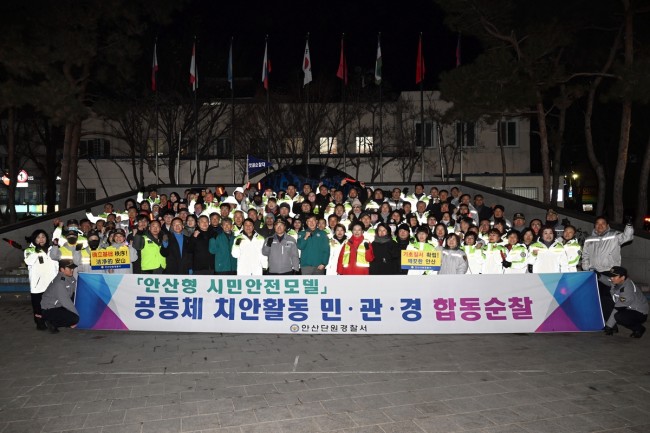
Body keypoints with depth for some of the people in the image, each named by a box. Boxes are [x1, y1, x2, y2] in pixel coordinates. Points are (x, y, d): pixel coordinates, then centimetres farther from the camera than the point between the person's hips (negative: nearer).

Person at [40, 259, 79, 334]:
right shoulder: (59, 282, -24)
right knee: (75, 318, -24)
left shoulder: (71, 279, 1)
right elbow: (64, 301, -25)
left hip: (59, 306, 9)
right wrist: (76, 313, -20)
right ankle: (52, 323, -4)